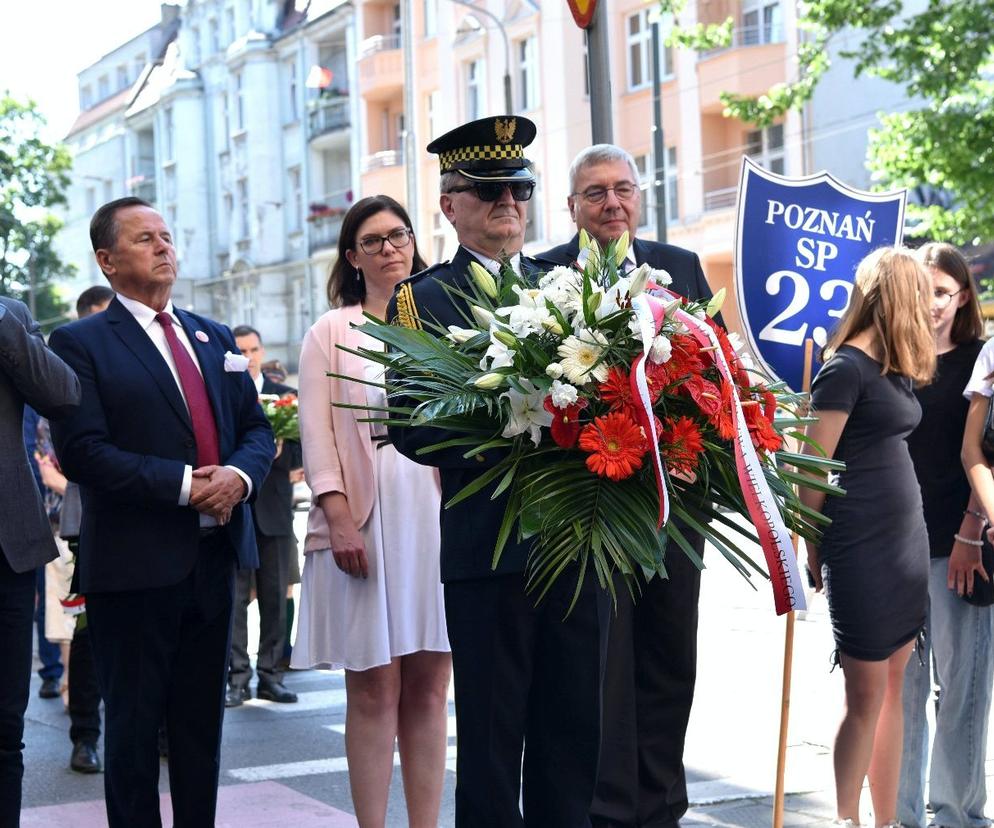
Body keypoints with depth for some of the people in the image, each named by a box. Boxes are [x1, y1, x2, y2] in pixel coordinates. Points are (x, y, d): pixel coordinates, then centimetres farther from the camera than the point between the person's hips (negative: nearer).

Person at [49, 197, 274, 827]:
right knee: (135, 724, 3)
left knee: (204, 720, 11)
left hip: (214, 555, 6)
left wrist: (238, 475, -9)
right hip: (136, 561, -5)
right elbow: (81, 450, -15)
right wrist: (183, 484, -19)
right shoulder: (81, 344, -4)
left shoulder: (215, 339, 15)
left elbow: (257, 428, 14)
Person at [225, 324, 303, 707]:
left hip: (274, 508, 2)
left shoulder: (286, 395, 8)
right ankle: (237, 677, 2)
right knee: (234, 596, -2)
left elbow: (297, 451, 1)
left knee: (275, 596, 5)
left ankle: (270, 675, 11)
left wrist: (279, 453, -18)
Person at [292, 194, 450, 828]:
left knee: (429, 685, 3)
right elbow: (317, 432, -1)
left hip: (437, 514, 2)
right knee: (373, 688, -1)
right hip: (365, 519, -2)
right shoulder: (331, 334, 7)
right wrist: (338, 518, -12)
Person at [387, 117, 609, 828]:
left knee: (575, 729, 9)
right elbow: (408, 424, -8)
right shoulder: (423, 300, 1)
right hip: (489, 547, -4)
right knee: (492, 733, 3)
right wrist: (486, 448, -23)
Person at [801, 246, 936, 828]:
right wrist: (814, 550, -4)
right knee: (866, 698, -1)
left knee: (894, 691, 11)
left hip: (908, 541, 8)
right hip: (861, 552, -8)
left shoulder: (894, 369, 13)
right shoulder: (846, 367, -12)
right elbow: (812, 468, -11)